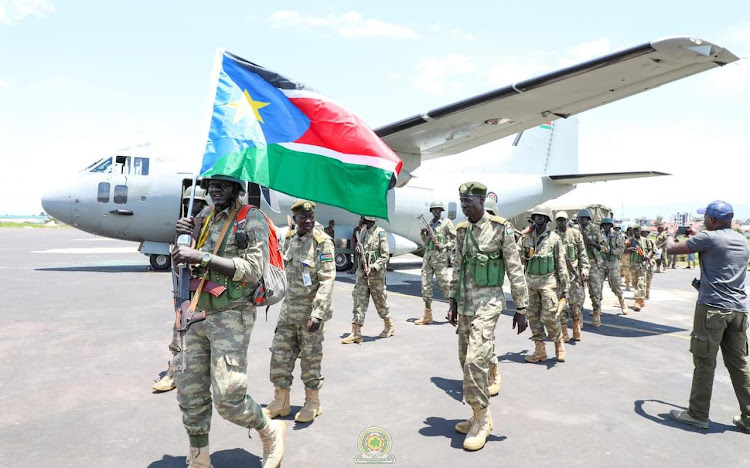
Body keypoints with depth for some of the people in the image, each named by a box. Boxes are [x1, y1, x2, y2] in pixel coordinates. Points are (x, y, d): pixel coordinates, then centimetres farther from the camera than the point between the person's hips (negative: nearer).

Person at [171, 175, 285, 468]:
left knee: (228, 397, -9)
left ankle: (271, 432, 18)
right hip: (199, 314, 7)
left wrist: (201, 256, -24)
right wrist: (185, 238, -2)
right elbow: (187, 266, 19)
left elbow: (252, 270, -19)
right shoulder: (205, 219, 13)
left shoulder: (252, 220, -7)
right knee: (190, 391, 8)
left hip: (232, 315, -7)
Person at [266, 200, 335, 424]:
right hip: (289, 310, 7)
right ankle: (280, 403, 24)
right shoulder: (293, 240, 10)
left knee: (310, 359, 5)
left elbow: (327, 280, -19)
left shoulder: (322, 242, -13)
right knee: (279, 355, 9)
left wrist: (318, 313, -26)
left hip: (311, 311, -6)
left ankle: (313, 404, 22)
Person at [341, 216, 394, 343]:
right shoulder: (362, 231, 10)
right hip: (362, 273, 5)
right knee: (359, 302, 0)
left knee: (380, 302, 9)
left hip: (376, 274, -5)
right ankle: (356, 333, 3)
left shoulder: (380, 233, -9)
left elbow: (385, 255, -12)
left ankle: (389, 326, 31)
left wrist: (373, 267, -21)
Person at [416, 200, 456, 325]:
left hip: (439, 256, -6)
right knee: (426, 284, 1)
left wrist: (445, 246, -15)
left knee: (444, 283, -3)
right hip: (427, 255, 6)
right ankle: (427, 316, 6)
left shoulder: (446, 222, 1)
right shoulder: (430, 223, 17)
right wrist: (423, 234, 5)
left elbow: (456, 239, -2)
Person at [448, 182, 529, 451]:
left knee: (476, 359, -15)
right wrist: (453, 302, 15)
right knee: (466, 360, 10)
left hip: (488, 301, -7)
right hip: (465, 303, 7)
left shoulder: (500, 228, -9)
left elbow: (515, 270, -8)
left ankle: (482, 419, 4)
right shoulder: (462, 231, 9)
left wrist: (521, 308, -8)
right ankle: (480, 415, 26)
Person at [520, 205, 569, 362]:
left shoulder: (554, 239, -6)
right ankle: (540, 351, 14)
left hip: (548, 282, -4)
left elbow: (561, 265, -6)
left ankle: (559, 344, 19)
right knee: (533, 316, 5)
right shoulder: (526, 238, 4)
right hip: (531, 282, 4)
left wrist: (565, 288, -7)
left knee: (549, 317, -6)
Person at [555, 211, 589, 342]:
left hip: (573, 272, -1)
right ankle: (564, 333, 8)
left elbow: (582, 253, 4)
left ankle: (576, 330, 17)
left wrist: (584, 269, -5)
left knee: (576, 301, 2)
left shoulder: (575, 234, 4)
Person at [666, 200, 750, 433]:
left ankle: (698, 415, 11)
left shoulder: (708, 238, -9)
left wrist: (671, 234, 19)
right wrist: (694, 236, 26)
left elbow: (672, 249, -2)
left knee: (705, 363, 2)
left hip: (712, 309, -7)